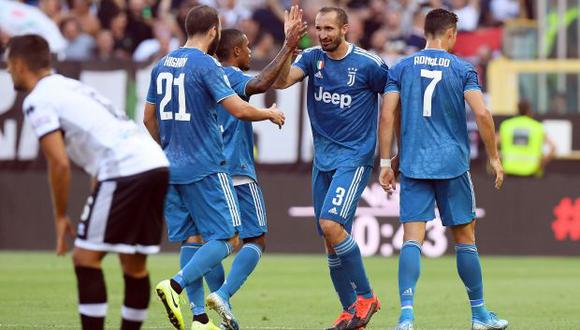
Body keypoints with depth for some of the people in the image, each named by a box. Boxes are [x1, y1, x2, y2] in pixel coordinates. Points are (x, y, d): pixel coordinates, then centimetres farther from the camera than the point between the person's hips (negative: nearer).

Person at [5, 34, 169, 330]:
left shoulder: (38, 101, 0)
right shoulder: (73, 87, 27)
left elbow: (60, 163, -8)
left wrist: (60, 216, 3)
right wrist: (96, 211, 29)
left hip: (125, 170, -8)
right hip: (157, 162, 9)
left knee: (86, 258, -1)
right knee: (134, 266, 14)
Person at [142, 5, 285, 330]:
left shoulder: (163, 65, 11)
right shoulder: (206, 65, -11)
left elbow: (149, 118, 18)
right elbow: (239, 109, -18)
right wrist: (270, 114, 0)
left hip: (172, 167, 8)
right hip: (206, 168, -8)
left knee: (191, 239, 11)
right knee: (228, 239, -4)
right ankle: (175, 285, -22)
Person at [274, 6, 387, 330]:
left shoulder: (368, 64, -9)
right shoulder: (313, 57, 4)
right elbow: (282, 81, -11)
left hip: (354, 157, -6)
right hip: (323, 158, 6)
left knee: (331, 224, -21)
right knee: (331, 238, 6)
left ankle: (365, 296, -7)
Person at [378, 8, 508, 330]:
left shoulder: (401, 68, 5)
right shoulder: (462, 69, 1)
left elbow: (386, 116, -1)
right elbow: (482, 114, -9)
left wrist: (385, 163, 3)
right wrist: (494, 158, 1)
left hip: (413, 167, 1)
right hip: (453, 165, -1)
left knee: (412, 239, -5)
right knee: (465, 239, 11)